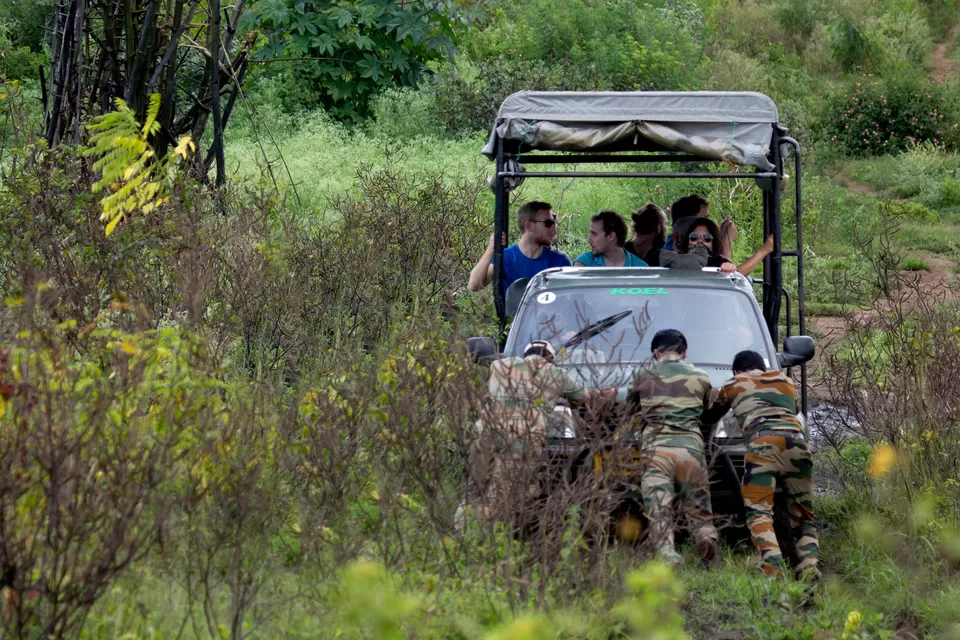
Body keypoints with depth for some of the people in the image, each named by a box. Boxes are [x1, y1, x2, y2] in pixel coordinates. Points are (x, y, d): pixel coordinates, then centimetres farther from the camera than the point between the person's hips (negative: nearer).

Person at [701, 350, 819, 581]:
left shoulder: (733, 385, 23)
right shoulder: (785, 381, 30)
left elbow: (709, 418, 37)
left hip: (762, 442, -3)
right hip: (796, 441, 3)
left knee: (759, 513, -11)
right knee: (803, 517, 10)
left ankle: (774, 568, -36)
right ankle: (809, 566, -16)